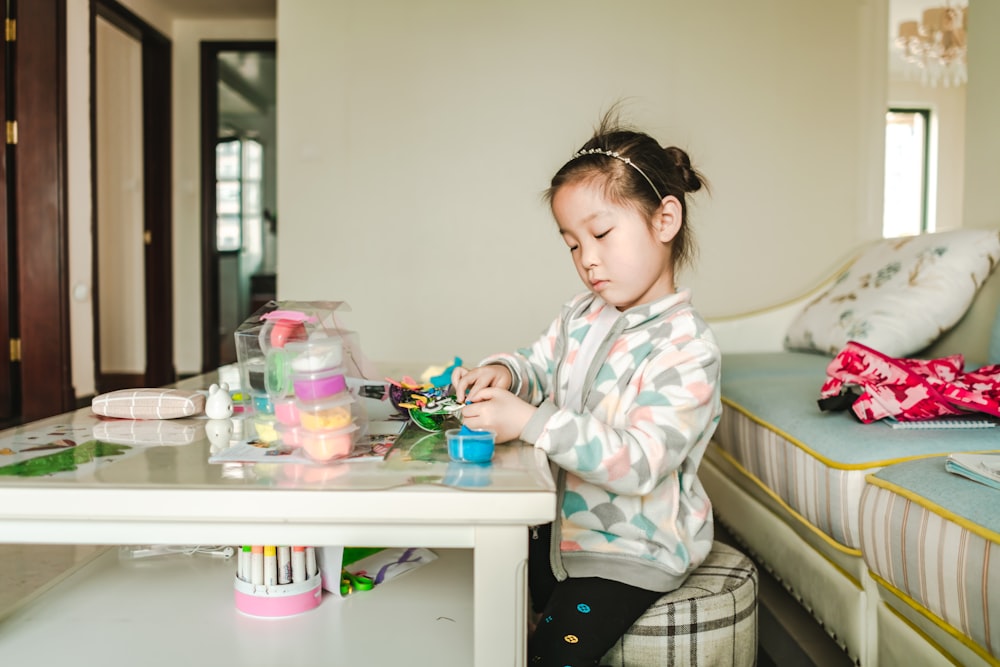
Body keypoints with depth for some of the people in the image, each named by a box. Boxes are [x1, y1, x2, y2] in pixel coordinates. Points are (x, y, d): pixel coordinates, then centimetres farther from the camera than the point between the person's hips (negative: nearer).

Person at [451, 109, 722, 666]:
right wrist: (502, 374, -11)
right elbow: (539, 366, 14)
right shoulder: (581, 317, 1)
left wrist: (531, 422, -36)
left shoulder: (688, 347, -23)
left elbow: (639, 464, -29)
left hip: (634, 550, -7)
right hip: (565, 523, 7)